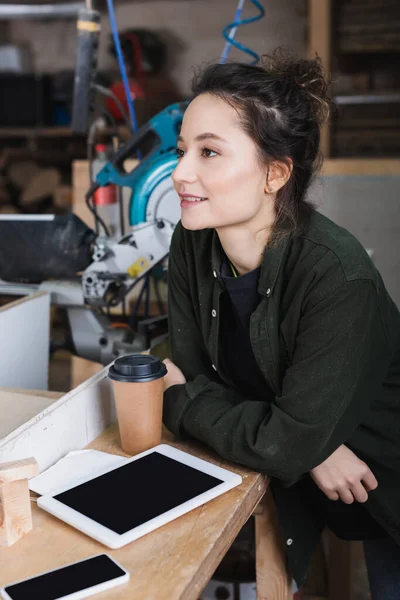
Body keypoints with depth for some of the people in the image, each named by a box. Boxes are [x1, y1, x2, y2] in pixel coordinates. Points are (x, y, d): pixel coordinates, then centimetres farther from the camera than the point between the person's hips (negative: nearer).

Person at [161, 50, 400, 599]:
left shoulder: (339, 277, -33)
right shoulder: (193, 246, -15)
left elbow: (288, 442, -30)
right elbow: (191, 371, -10)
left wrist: (179, 398, -16)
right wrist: (312, 451, -20)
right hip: (294, 474, 5)